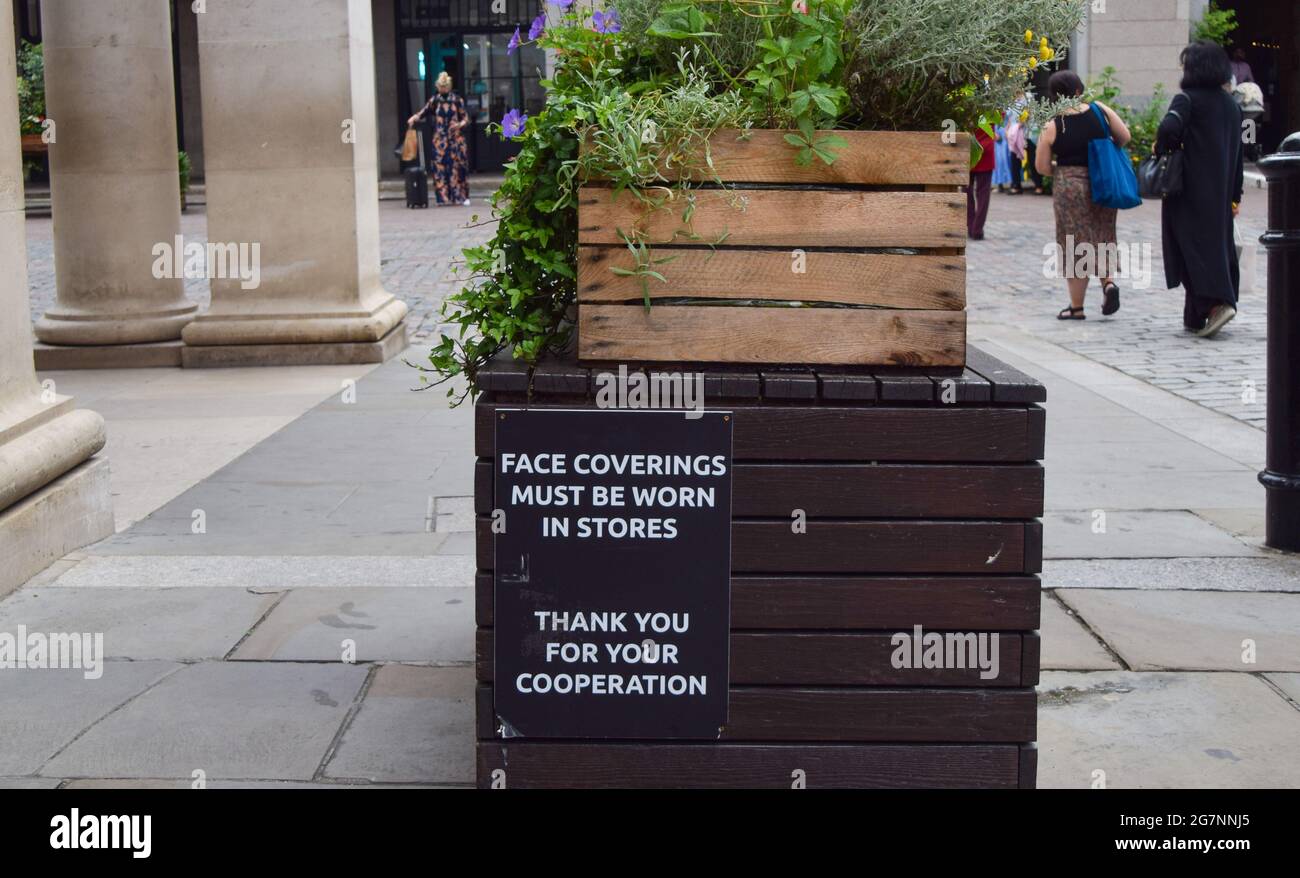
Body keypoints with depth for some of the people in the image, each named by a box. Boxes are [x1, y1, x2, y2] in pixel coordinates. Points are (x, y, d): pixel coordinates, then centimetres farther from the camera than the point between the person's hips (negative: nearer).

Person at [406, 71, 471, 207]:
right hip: (440, 138, 1)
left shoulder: (457, 100, 2)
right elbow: (424, 112, 9)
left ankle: (462, 196, 4)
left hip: (456, 138, -1)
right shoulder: (435, 100, 6)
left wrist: (460, 124, -17)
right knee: (440, 166, -5)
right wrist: (414, 118, -9)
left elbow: (465, 117, 3)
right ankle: (443, 196, -1)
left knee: (458, 165, -3)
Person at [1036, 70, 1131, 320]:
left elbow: (1042, 167, -5)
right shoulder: (1100, 110, -3)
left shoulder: (1052, 127, -8)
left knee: (1074, 246, 5)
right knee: (1102, 237, 18)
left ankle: (1076, 307, 10)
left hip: (1070, 187, -3)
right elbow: (1125, 137, 1)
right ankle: (1108, 280, -7)